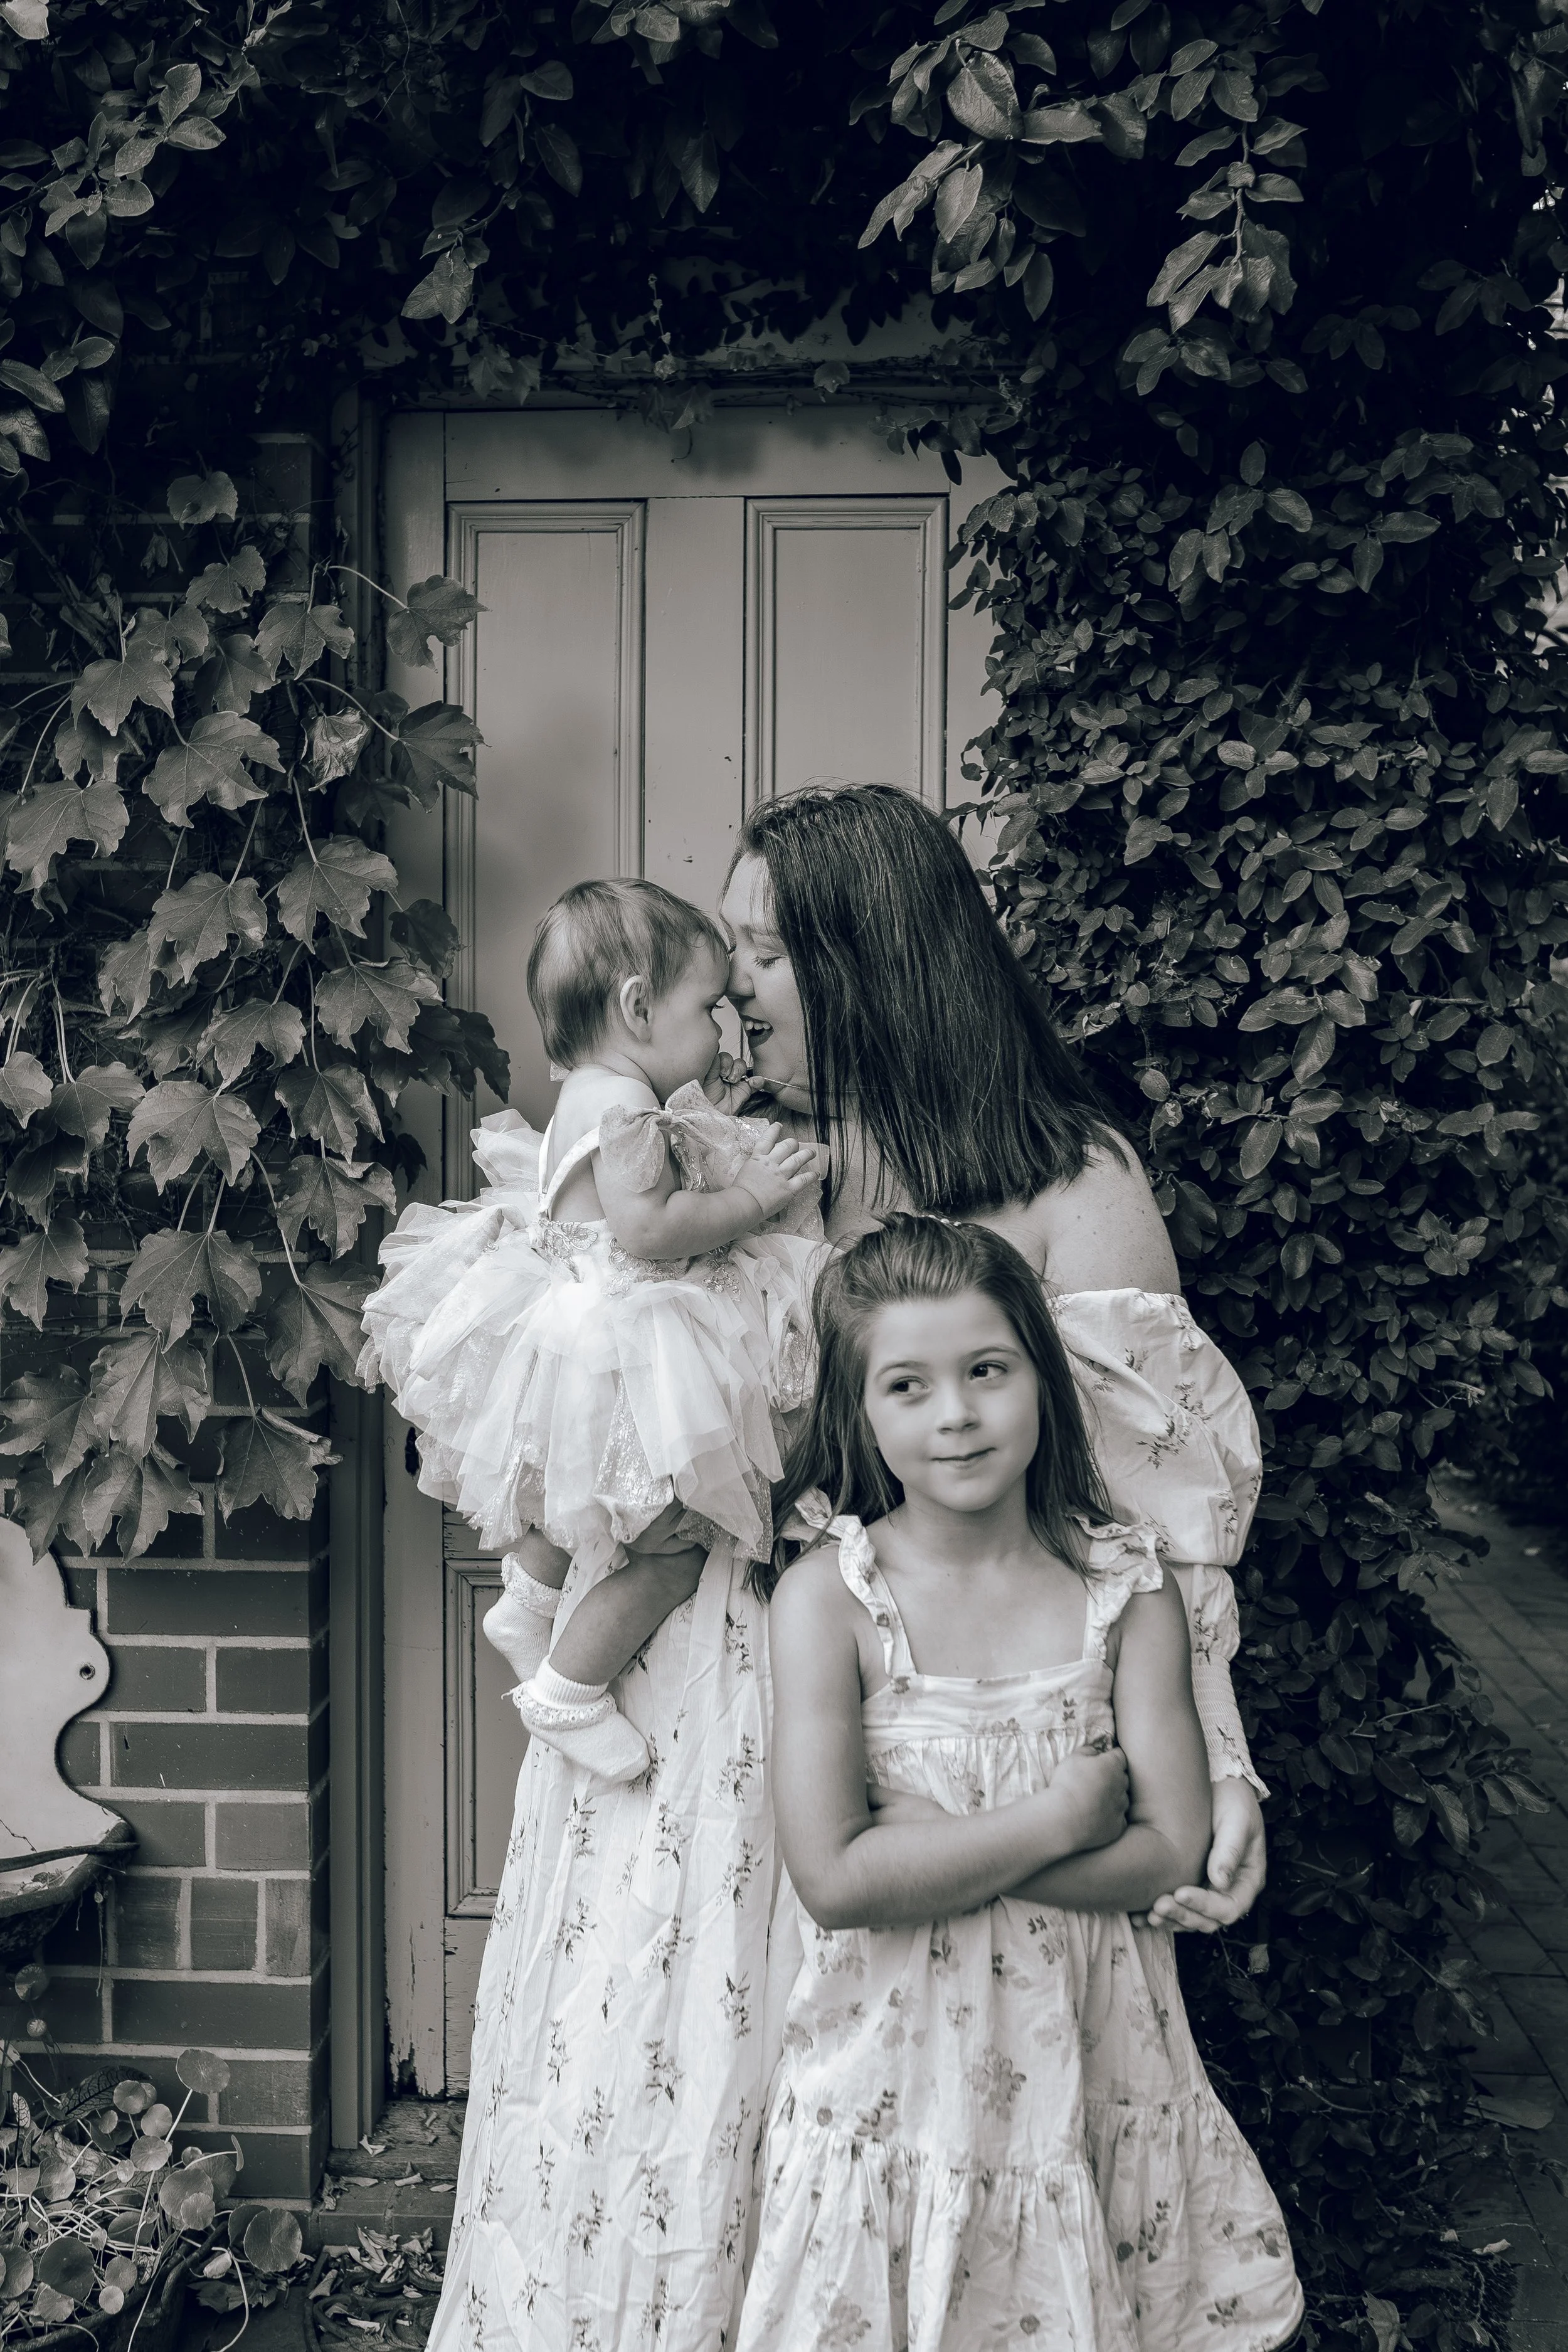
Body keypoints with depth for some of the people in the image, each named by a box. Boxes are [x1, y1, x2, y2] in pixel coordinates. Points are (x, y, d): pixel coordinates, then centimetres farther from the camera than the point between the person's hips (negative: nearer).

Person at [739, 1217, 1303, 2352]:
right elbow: (834, 1878, -19)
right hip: (898, 2045, -2)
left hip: (1089, 2045, 2)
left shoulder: (1124, 1585, -5)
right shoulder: (828, 1598, -12)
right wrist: (1061, 1815, -17)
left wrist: (934, 1841, -17)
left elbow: (1170, 1848, -11)